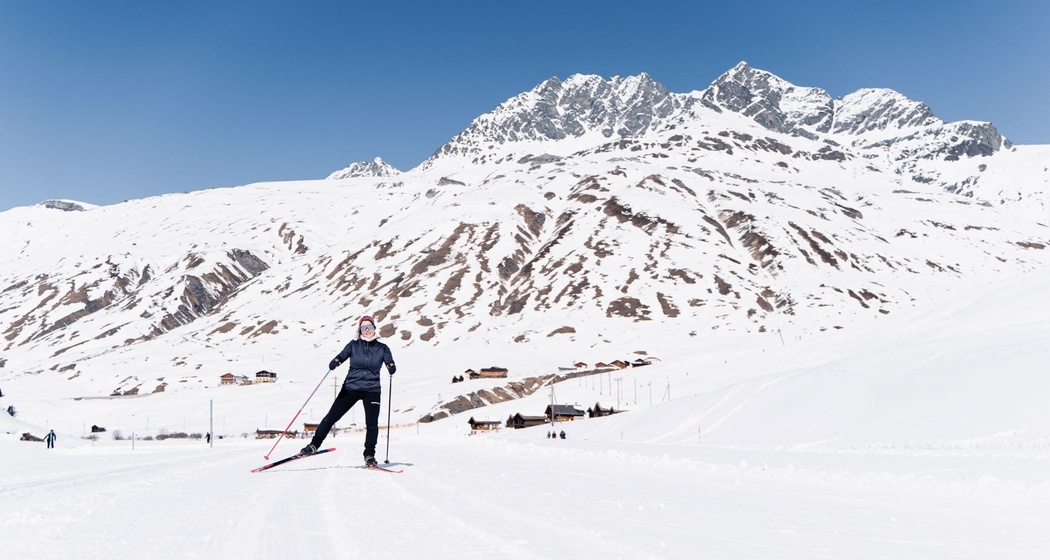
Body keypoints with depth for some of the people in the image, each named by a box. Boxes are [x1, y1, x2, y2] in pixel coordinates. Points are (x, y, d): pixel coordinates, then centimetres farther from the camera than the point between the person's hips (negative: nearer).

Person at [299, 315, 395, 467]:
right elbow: (341, 356, -6)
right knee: (331, 416, -2)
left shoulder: (382, 348, 4)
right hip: (351, 387, 0)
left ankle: (369, 455, 4)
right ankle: (314, 444, 14)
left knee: (372, 423, -11)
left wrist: (391, 368, -25)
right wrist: (334, 363, -28)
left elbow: (391, 364, -1)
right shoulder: (354, 345, 4)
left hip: (372, 390, 0)